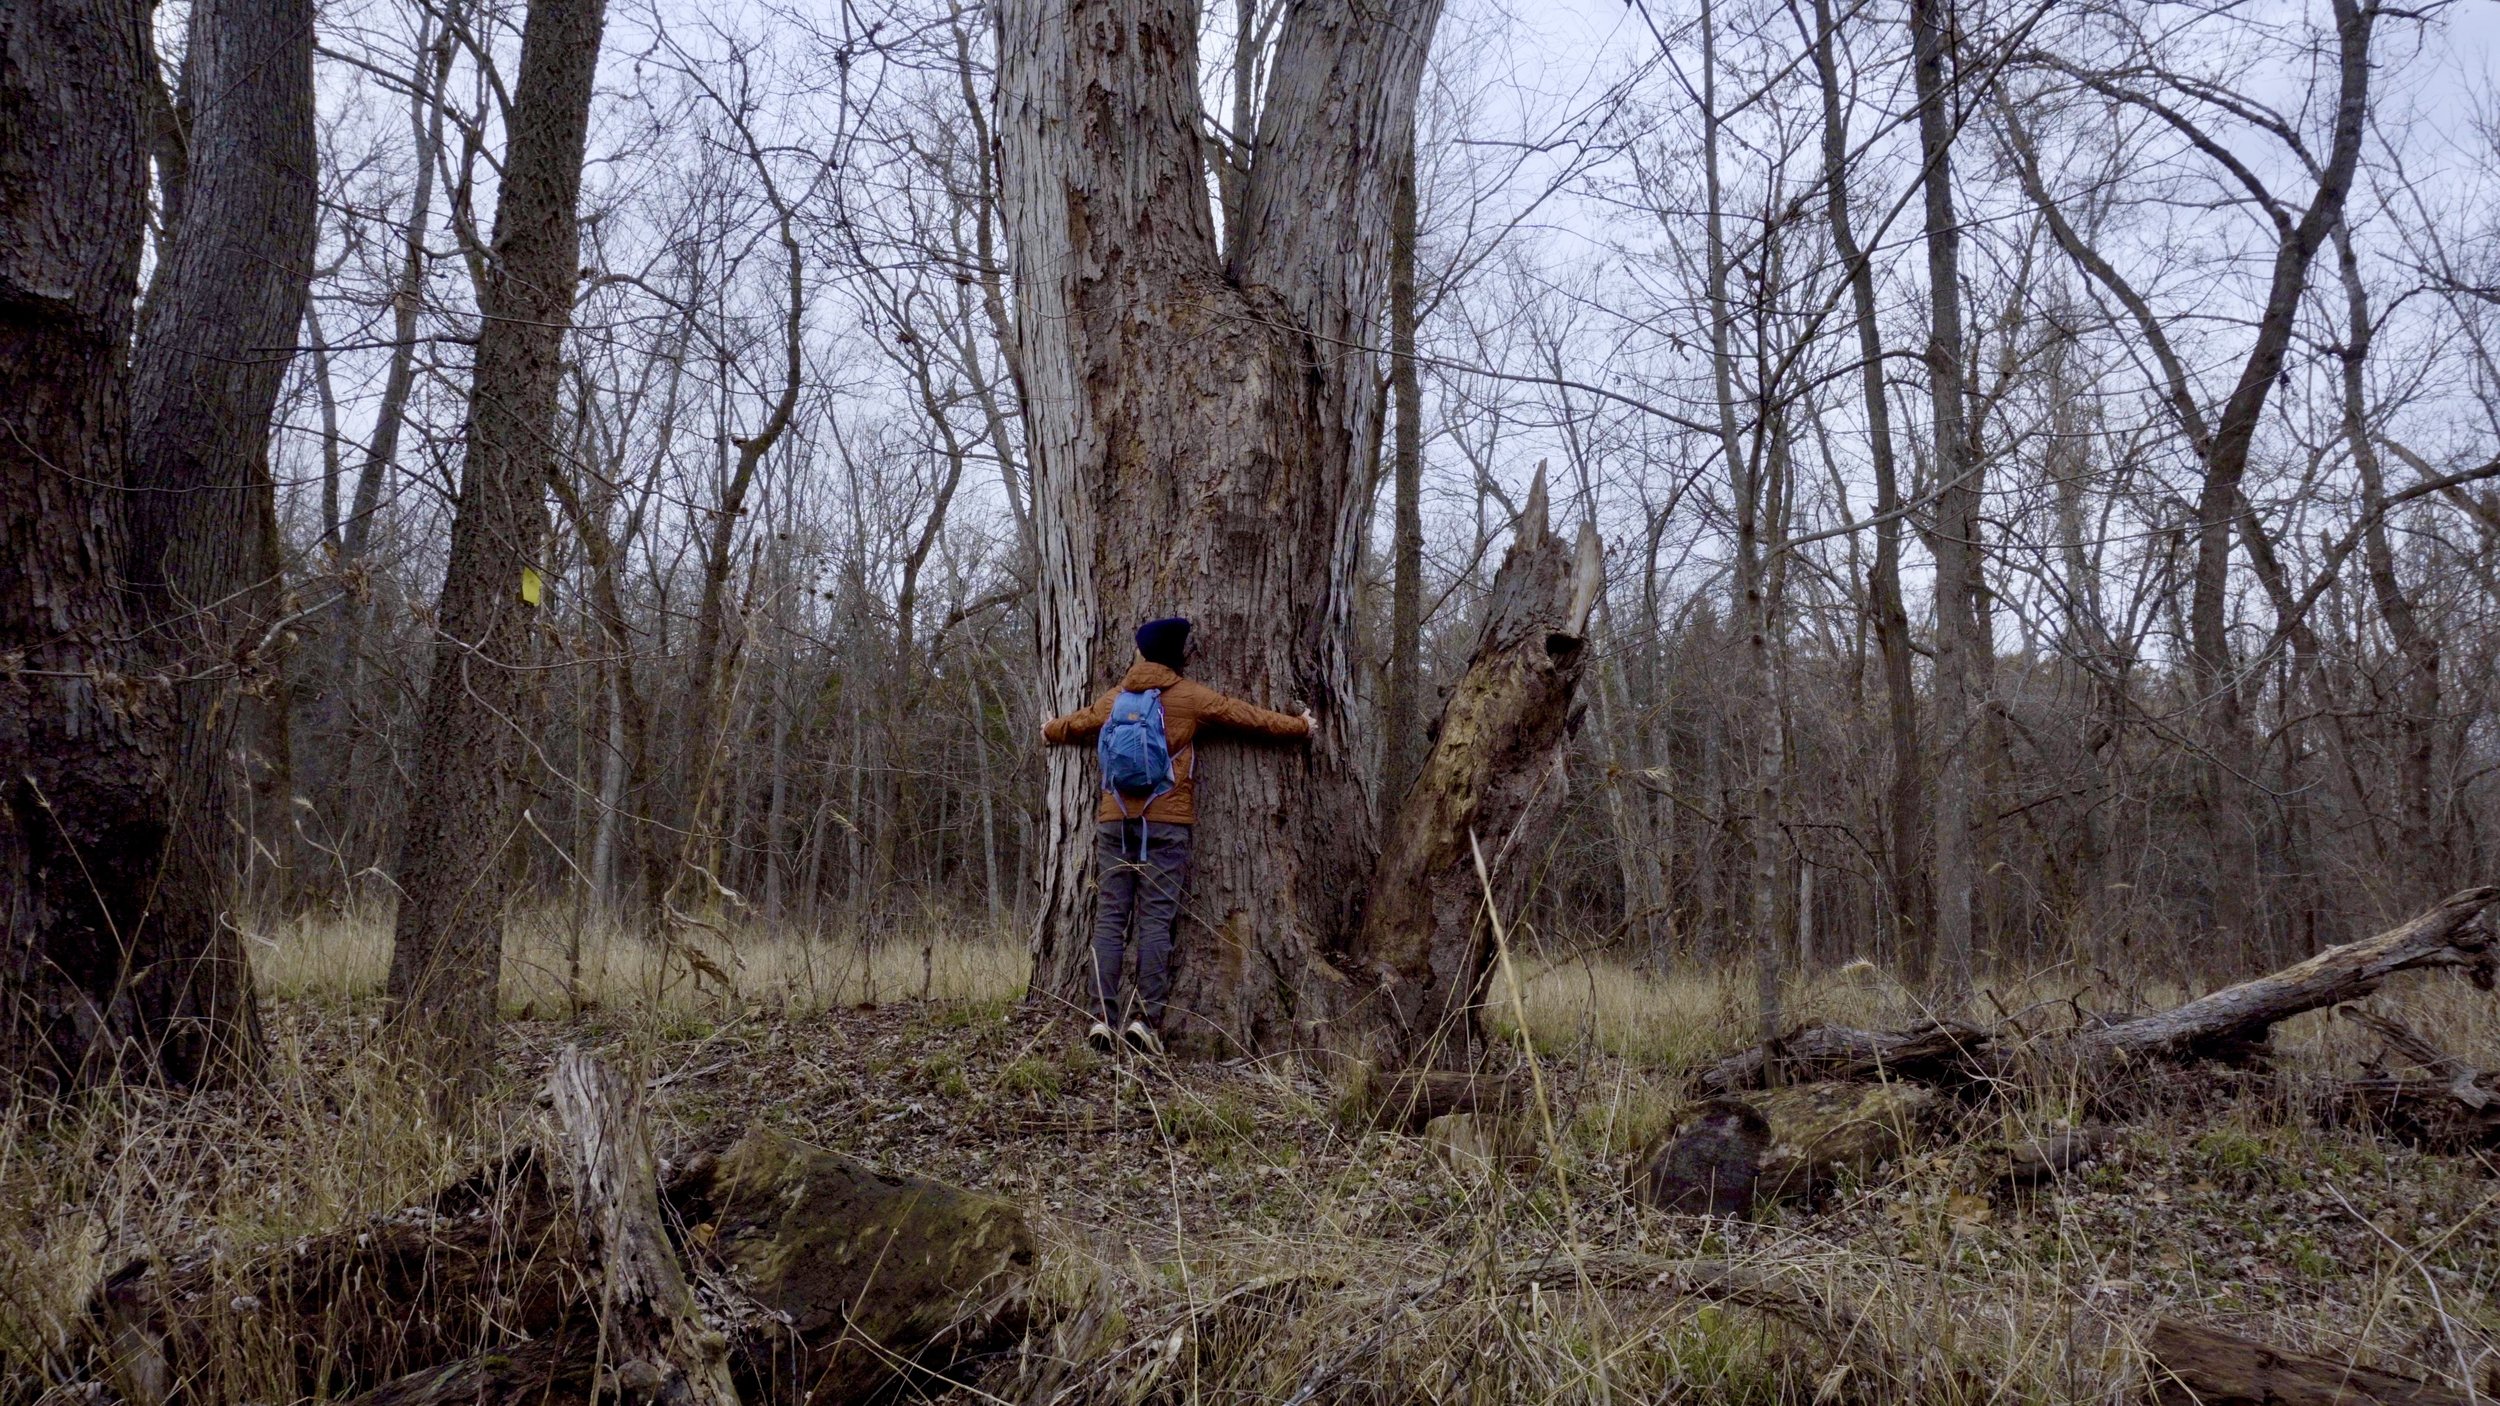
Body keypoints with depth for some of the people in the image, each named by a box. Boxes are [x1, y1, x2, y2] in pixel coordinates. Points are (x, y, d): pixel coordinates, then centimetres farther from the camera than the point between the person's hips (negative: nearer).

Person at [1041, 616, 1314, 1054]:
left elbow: (1073, 725, 29)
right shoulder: (1191, 696, 0)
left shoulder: (1115, 699, 12)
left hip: (1115, 821, 4)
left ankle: (1103, 1018, -4)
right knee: (1156, 921, -4)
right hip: (1165, 823, -3)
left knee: (1110, 917, 2)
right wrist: (1300, 726, 23)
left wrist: (1050, 731, 52)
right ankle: (1145, 1020, -10)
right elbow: (1250, 718, 7)